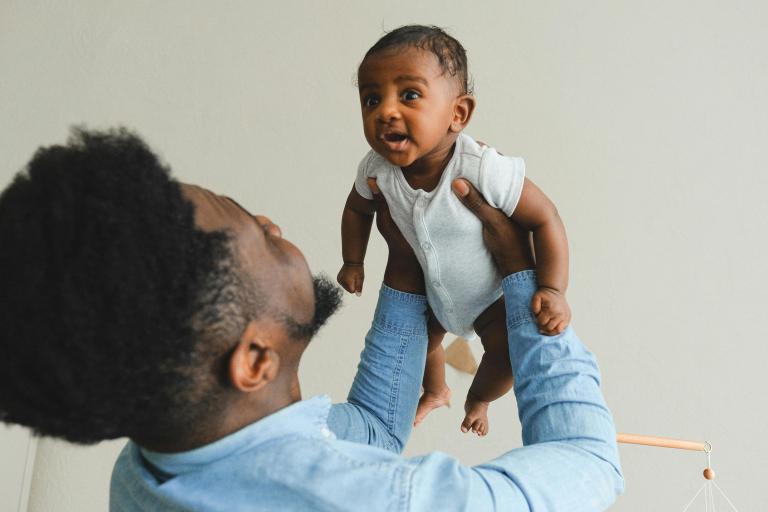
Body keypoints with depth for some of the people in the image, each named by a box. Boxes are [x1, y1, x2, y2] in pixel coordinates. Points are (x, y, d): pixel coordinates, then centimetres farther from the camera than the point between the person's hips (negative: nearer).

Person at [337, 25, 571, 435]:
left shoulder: (485, 170, -42)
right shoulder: (377, 167, -27)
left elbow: (544, 219, -30)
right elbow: (357, 208, -3)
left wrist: (553, 290, -36)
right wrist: (353, 263, 3)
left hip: (489, 291, -4)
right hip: (429, 289, 4)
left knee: (506, 353, -11)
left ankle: (478, 399, 28)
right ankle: (435, 391, 57)